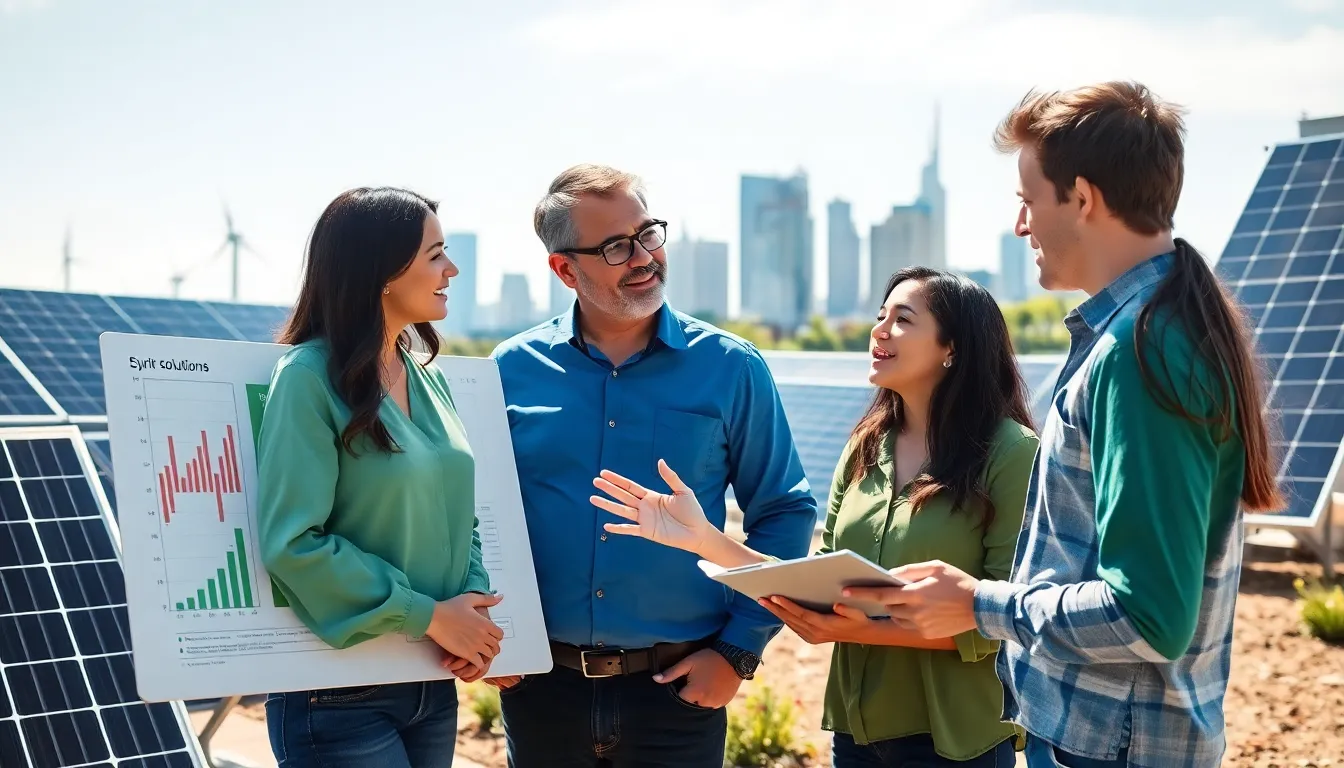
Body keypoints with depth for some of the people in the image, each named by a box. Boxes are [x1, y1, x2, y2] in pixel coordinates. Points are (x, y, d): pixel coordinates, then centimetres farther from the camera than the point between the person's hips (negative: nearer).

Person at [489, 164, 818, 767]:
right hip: (541, 688, 1)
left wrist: (739, 651, -4)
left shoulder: (730, 368, -3)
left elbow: (783, 513, 2)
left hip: (680, 689, -1)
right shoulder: (514, 370, 0)